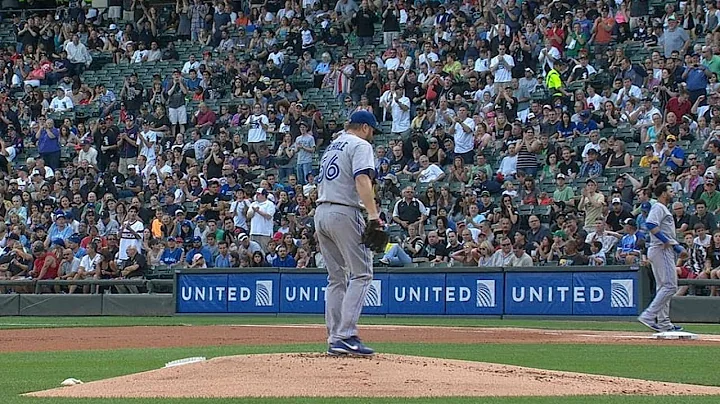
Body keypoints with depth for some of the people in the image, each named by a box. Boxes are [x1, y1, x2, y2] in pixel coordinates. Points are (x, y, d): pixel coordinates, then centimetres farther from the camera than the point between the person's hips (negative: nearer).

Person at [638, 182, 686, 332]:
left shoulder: (664, 209, 23)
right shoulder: (658, 207, -9)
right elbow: (650, 224, -26)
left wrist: (679, 249, 18)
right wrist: (666, 240, -24)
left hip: (666, 250, 11)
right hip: (661, 251, -11)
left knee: (663, 287, 11)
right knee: (670, 286, -14)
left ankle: (664, 323, 12)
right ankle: (648, 316, -19)